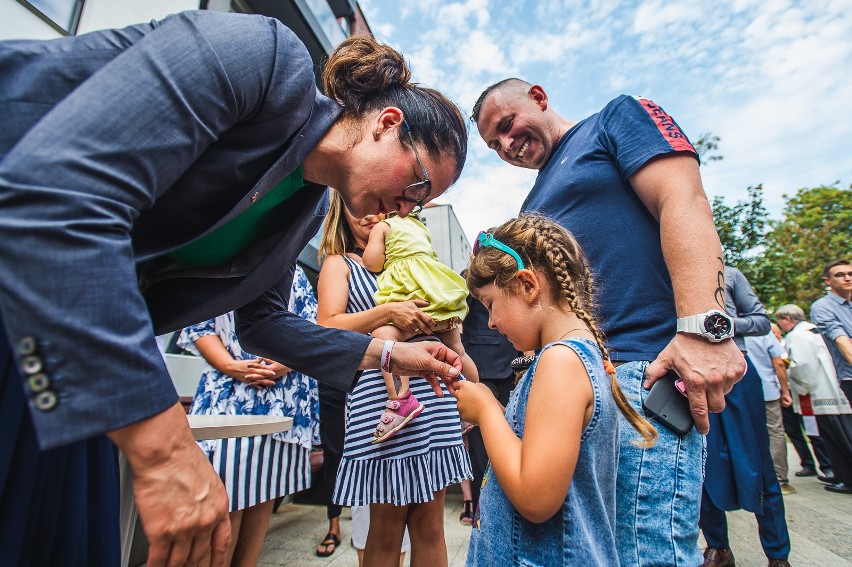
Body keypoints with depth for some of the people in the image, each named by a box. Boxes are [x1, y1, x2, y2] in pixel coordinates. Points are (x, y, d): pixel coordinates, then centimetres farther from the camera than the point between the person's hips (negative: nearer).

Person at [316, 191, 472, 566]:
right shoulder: (339, 263, 9)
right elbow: (328, 327, -7)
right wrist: (388, 312, -18)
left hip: (433, 397, 4)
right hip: (379, 399, -4)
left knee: (429, 522, 10)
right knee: (387, 525, 8)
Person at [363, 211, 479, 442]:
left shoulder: (382, 226, 8)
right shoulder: (419, 226, 29)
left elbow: (372, 263, -2)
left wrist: (368, 247, 17)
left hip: (414, 294, -8)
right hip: (441, 291, 9)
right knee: (457, 351, 19)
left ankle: (401, 398, -43)